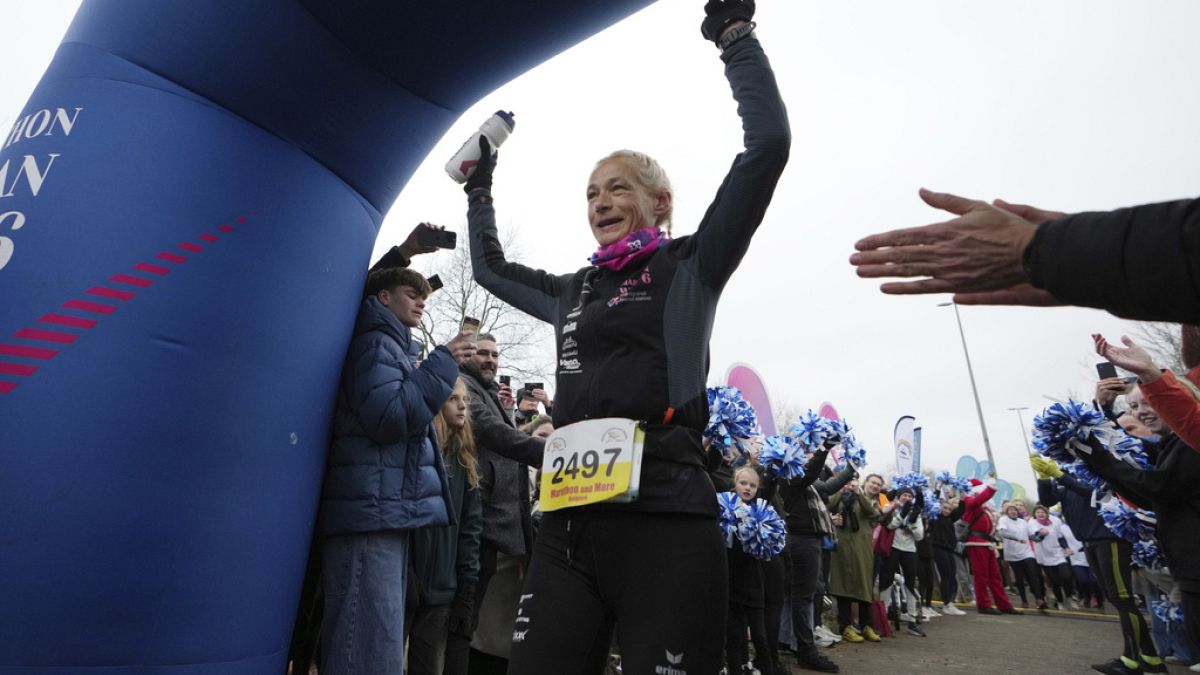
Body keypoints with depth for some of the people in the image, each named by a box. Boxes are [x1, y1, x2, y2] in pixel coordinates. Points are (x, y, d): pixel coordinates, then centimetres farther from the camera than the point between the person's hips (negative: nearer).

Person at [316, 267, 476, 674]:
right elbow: (388, 416, -18)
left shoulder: (393, 347, 24)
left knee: (382, 638, 15)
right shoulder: (375, 342, -5)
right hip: (371, 511, -10)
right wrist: (442, 365, -12)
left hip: (385, 512, 10)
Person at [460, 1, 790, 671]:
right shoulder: (572, 292, 19)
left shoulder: (690, 269, 3)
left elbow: (768, 142, -6)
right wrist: (480, 186, 36)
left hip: (665, 522, -5)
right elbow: (489, 266, 35)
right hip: (570, 521, 6)